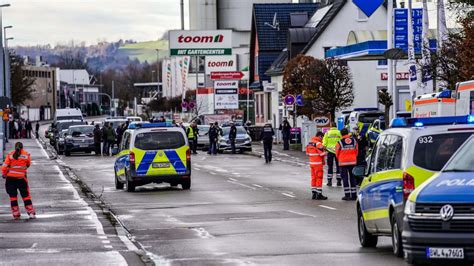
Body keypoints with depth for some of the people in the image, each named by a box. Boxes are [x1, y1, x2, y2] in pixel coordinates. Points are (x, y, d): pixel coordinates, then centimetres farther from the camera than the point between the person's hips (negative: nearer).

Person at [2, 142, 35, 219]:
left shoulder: (10, 155, -1)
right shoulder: (26, 155, 1)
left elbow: (5, 166, -5)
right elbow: (28, 164, 13)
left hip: (10, 177, 0)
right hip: (21, 178, 0)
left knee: (13, 196, 8)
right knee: (26, 196, 7)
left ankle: (16, 214, 7)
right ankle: (31, 213, 3)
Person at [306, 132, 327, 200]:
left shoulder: (310, 143, 10)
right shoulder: (318, 143, -17)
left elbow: (307, 153, 16)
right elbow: (322, 153, -18)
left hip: (311, 162, 8)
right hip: (318, 163, -8)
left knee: (313, 178, 13)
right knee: (319, 178, -3)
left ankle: (314, 193, 16)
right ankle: (319, 194, -3)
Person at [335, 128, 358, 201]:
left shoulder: (340, 143, -9)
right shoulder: (354, 140, 2)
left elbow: (337, 154, 1)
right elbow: (356, 151, 10)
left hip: (343, 162, -4)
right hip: (353, 162, 4)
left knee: (345, 178, 1)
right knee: (352, 177, 11)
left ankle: (347, 194, -5)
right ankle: (354, 195, 10)